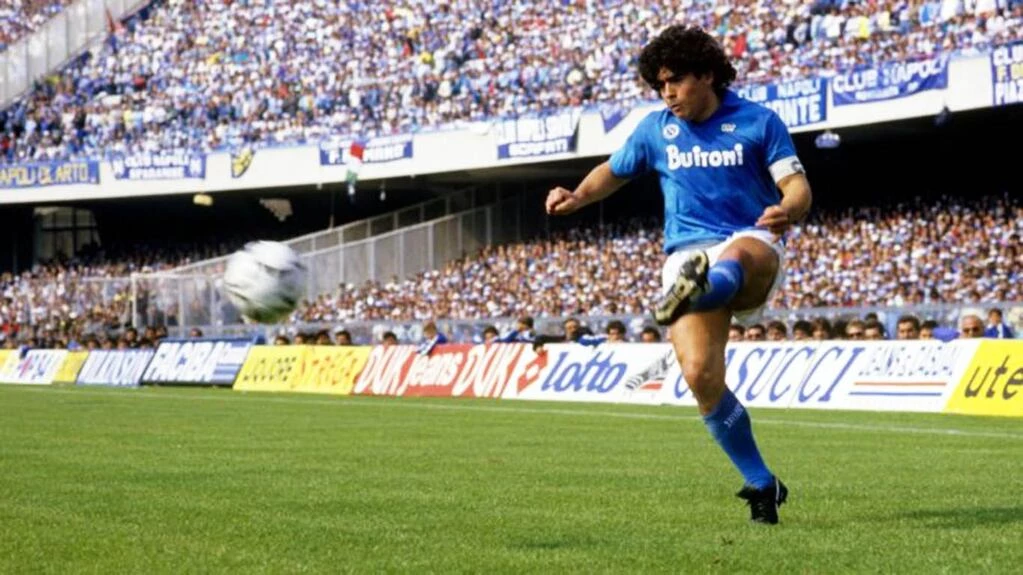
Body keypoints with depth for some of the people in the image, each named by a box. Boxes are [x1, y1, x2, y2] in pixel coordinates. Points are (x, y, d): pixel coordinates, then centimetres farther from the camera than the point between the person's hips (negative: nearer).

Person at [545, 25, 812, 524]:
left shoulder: (758, 121, 2)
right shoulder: (654, 129, 12)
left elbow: (798, 186, -4)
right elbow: (614, 171, 27)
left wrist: (787, 211, -28)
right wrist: (577, 197, 6)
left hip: (753, 246, -2)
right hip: (687, 257, 3)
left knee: (737, 255, -43)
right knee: (700, 375, -19)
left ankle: (695, 293, -79)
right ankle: (761, 485, -5)